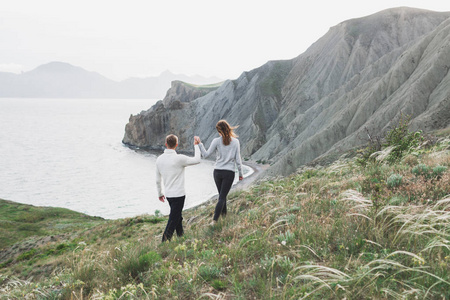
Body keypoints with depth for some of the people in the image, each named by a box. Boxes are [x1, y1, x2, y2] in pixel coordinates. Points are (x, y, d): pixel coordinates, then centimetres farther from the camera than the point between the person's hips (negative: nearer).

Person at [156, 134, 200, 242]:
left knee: (177, 217, 23)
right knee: (173, 221, -2)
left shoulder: (159, 159, 3)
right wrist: (196, 146, 7)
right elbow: (197, 160, -6)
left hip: (168, 194, 7)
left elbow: (158, 180, 11)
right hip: (178, 194, -7)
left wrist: (160, 193, 23)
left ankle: (181, 236, 37)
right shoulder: (179, 158, -17)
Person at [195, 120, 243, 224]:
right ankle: (215, 219, -9)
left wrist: (199, 143, 6)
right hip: (229, 172, -1)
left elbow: (206, 154, -1)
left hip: (217, 171, 1)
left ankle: (224, 213, 34)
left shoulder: (216, 141, -6)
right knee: (222, 197, -1)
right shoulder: (235, 142, -4)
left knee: (222, 195, 19)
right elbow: (238, 160, -2)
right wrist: (240, 173, 8)